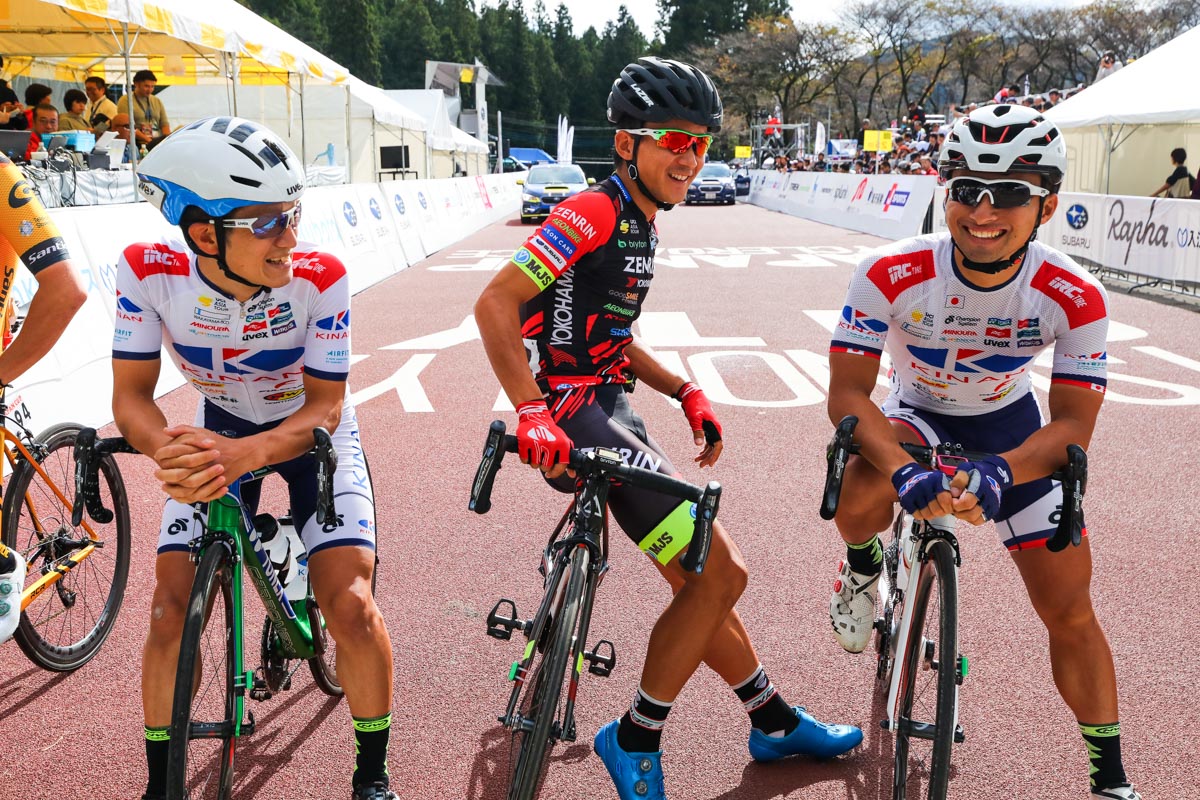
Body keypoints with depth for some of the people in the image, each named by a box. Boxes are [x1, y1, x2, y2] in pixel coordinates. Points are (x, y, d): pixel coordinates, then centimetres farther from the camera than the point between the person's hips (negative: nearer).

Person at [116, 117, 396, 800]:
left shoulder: (320, 279, -29)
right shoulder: (149, 271, -26)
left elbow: (324, 406, -24)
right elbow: (132, 394, -19)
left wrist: (241, 455, -44)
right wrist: (172, 447, -43)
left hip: (311, 430, -2)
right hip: (218, 433, 2)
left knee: (351, 607, -16)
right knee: (171, 611, -10)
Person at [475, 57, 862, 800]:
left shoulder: (638, 225, 15)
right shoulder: (595, 212, -16)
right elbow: (496, 304, -25)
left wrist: (688, 392, 11)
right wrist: (533, 413, -33)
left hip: (610, 411, 10)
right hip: (578, 418, -10)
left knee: (700, 576, 18)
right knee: (721, 573, -9)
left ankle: (776, 723, 35)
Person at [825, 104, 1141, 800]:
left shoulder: (1077, 297, -27)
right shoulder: (891, 275, -30)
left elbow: (1073, 423, -24)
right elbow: (848, 393, -28)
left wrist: (997, 475, -44)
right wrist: (904, 472, -46)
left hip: (1013, 429, 1)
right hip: (914, 416, -1)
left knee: (1070, 612, -1)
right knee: (858, 497, -36)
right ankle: (863, 567, 2)